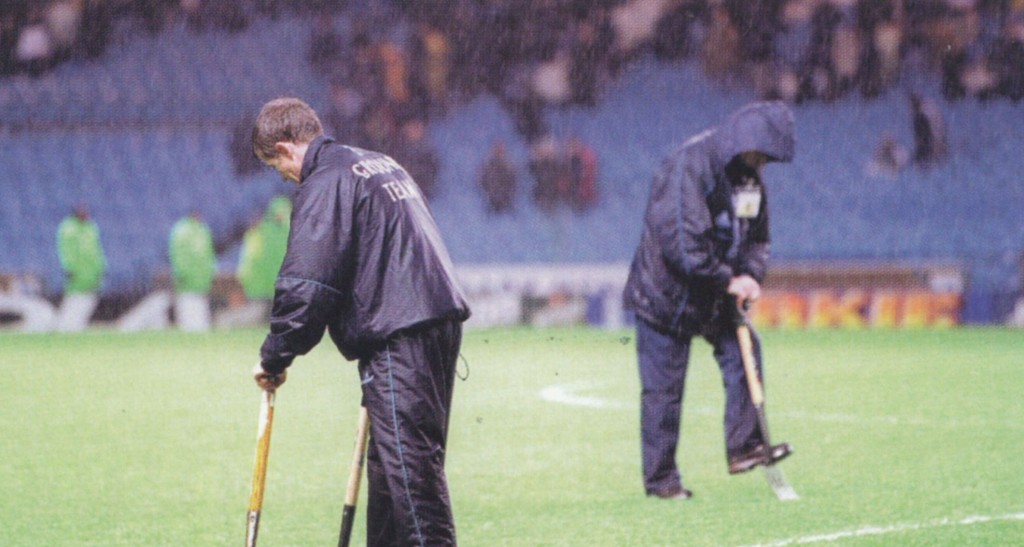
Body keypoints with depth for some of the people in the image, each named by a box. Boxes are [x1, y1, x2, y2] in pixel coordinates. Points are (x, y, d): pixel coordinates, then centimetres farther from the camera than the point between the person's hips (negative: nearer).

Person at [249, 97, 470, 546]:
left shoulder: (325, 184, -8)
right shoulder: (382, 165, 22)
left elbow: (305, 286, -14)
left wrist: (275, 356, -4)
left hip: (397, 339, -10)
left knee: (408, 464, -12)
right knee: (389, 464, 16)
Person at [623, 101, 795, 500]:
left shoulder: (748, 174, 3)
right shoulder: (689, 166, -23)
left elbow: (757, 236, 11)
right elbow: (683, 241, -29)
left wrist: (750, 275, -9)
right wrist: (727, 280, -22)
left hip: (714, 298, 8)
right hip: (666, 291, -8)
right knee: (664, 387, -2)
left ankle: (744, 447, 4)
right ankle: (660, 478, 6)